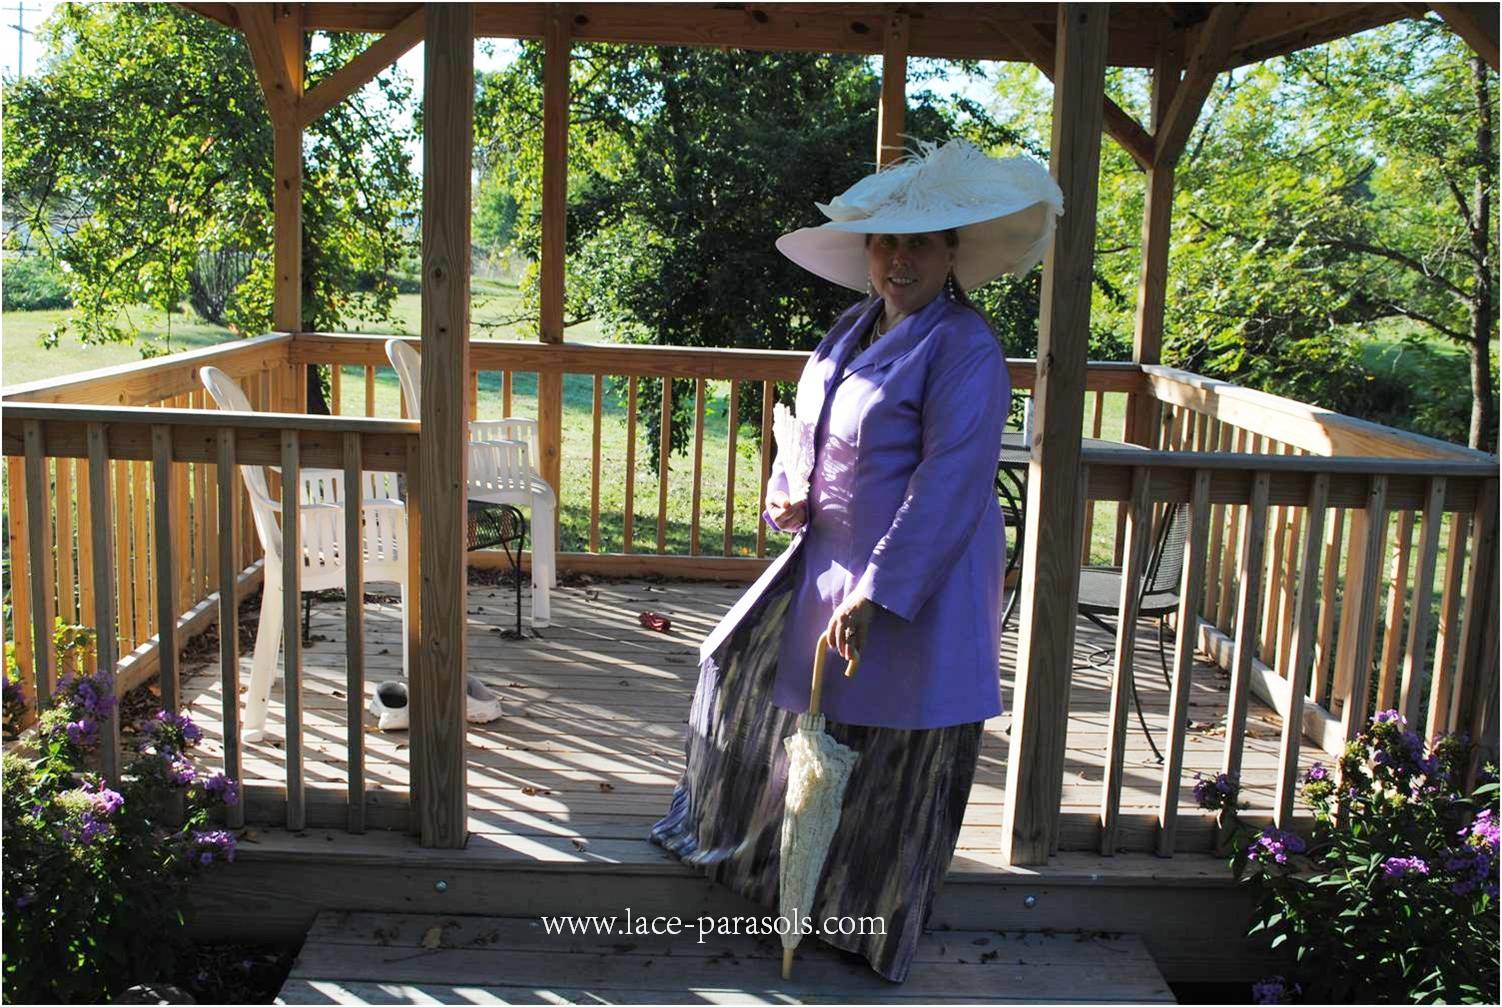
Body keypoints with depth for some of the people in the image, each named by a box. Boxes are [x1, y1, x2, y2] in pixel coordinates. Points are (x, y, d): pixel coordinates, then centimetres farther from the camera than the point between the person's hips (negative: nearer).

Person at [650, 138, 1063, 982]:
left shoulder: (964, 351, -19)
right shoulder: (856, 328, 8)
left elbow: (948, 489, -24)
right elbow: (811, 423, 20)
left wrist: (877, 594, -27)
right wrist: (787, 493, -1)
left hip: (918, 581, -9)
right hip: (830, 560, 9)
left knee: (890, 754, 4)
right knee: (750, 661, 19)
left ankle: (871, 923, 25)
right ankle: (722, 823, 43)